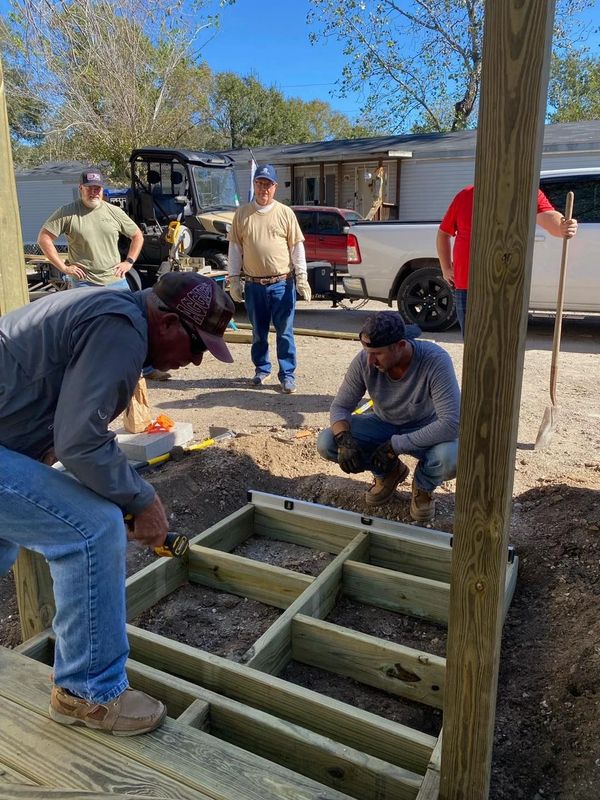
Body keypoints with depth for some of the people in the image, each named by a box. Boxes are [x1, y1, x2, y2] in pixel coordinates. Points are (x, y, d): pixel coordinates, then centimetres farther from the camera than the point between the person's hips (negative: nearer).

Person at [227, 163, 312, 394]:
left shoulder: (285, 213, 1)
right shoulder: (242, 213, 5)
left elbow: (297, 246, 2)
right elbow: (235, 247, 8)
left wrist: (301, 277, -3)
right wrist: (234, 279, 4)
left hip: (282, 284, -2)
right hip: (254, 285, 2)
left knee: (284, 332, 2)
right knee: (259, 332, 13)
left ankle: (287, 374, 12)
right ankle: (262, 369, 29)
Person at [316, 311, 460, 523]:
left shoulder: (435, 361, -32)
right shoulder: (364, 361, -22)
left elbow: (451, 424, -36)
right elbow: (340, 406, -11)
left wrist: (395, 445, -36)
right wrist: (344, 438, -34)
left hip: (424, 429, -3)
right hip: (383, 424, 4)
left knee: (450, 458, -37)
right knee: (326, 443, -18)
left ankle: (423, 486, 3)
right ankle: (389, 472, 9)